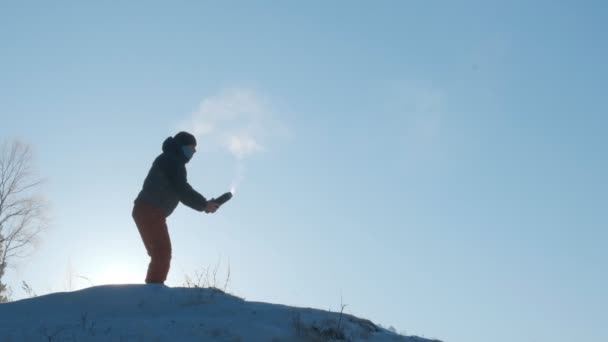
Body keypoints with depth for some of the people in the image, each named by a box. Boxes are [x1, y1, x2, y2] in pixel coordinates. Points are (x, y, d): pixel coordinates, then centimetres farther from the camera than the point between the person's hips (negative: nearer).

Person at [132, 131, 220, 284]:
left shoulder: (172, 161, 23)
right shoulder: (172, 161, -9)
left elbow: (182, 190, 22)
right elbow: (182, 191, -16)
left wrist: (203, 203, 12)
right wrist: (204, 204, -10)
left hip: (146, 211, 11)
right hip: (150, 212, -11)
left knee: (159, 254, 16)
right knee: (163, 253, -15)